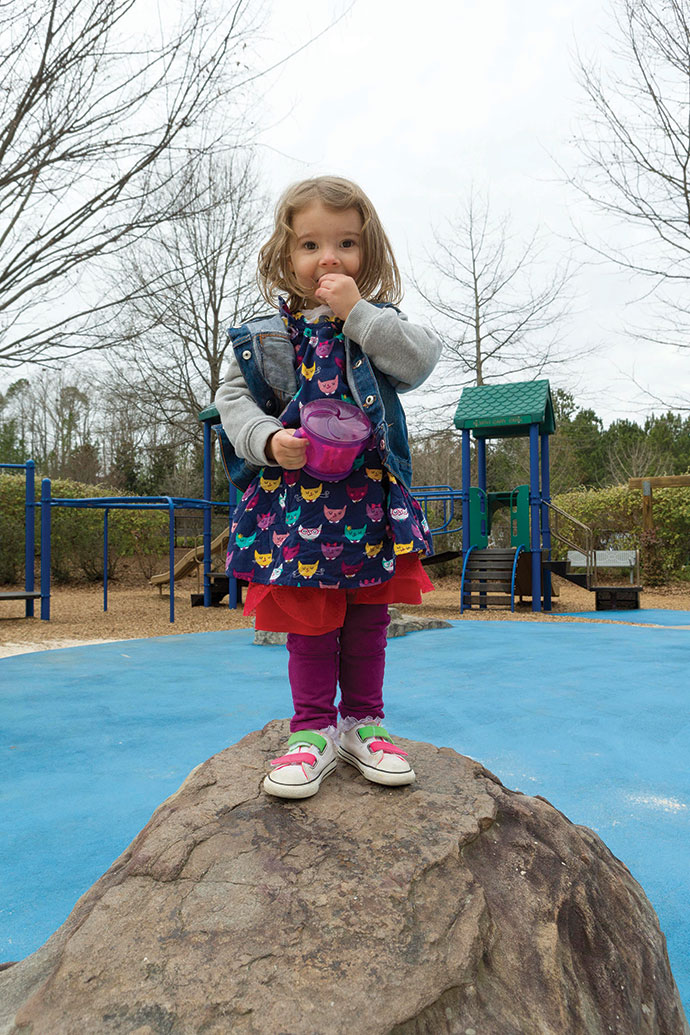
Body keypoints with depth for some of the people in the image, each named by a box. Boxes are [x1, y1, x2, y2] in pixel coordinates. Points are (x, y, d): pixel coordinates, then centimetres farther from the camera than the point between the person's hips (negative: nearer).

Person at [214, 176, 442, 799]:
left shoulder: (378, 322, 6)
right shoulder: (266, 332, 4)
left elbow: (421, 362, -11)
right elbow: (233, 398, 4)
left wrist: (357, 313, -15)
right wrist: (268, 440, -15)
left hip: (370, 495, 1)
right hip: (295, 496, -1)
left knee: (367, 612, 8)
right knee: (309, 613, 3)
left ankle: (364, 721, 24)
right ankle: (314, 729, 17)